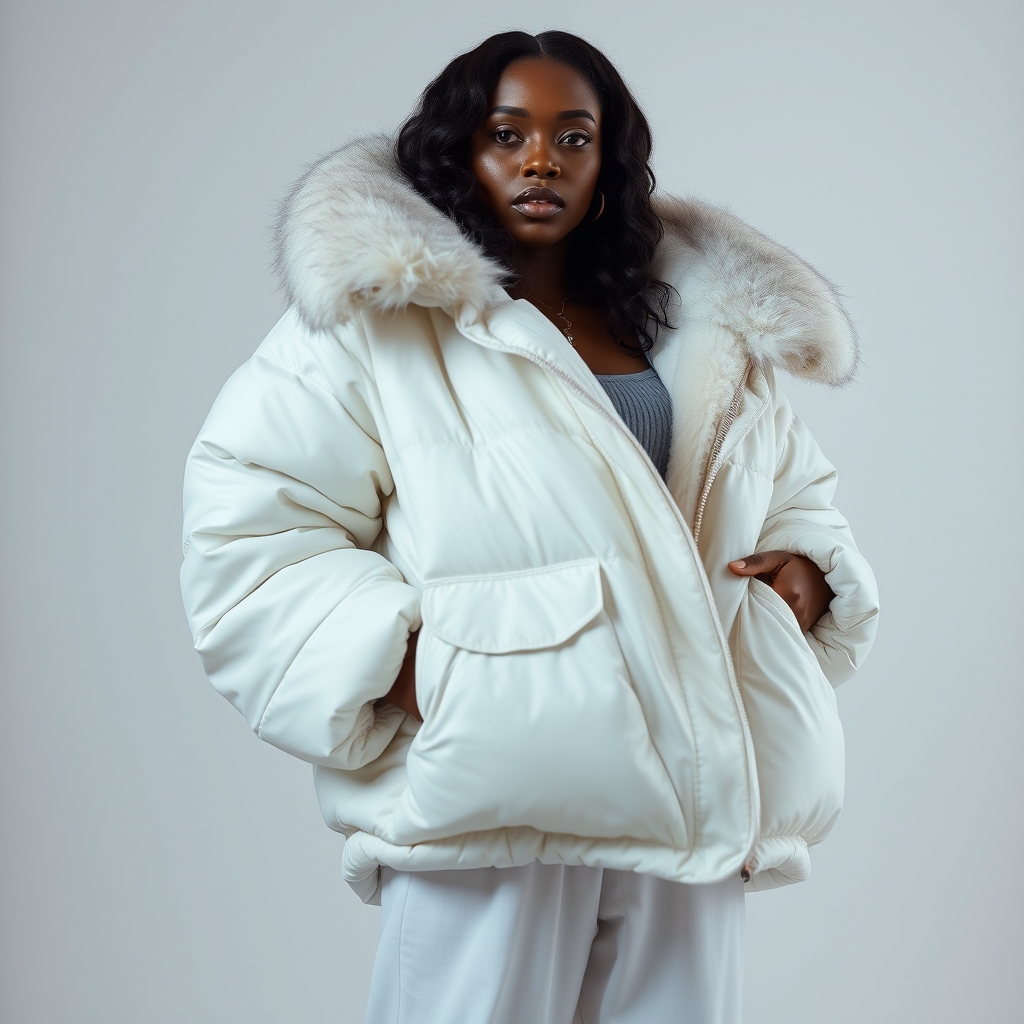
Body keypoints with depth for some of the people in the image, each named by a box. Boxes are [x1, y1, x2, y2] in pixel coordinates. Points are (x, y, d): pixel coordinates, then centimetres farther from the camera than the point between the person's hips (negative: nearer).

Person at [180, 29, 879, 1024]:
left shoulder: (701, 329, 15)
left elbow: (795, 489, 25)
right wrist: (398, 662, -17)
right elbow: (245, 525, -7)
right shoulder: (380, 319, -1)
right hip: (491, 797, -5)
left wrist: (810, 571, 3)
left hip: (688, 792, 5)